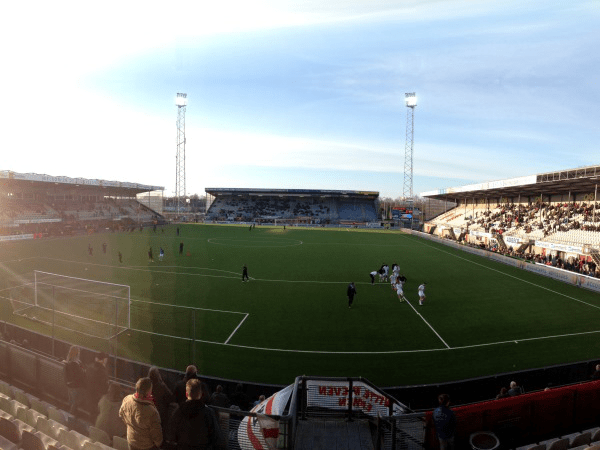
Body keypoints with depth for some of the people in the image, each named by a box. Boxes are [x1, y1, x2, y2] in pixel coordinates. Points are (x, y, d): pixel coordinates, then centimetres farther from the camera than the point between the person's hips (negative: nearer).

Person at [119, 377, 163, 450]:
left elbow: (121, 414, -1)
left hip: (131, 439, 5)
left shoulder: (127, 400, -24)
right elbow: (156, 433, -23)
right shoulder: (151, 412, -40)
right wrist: (158, 443, -2)